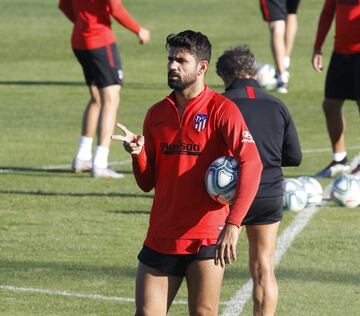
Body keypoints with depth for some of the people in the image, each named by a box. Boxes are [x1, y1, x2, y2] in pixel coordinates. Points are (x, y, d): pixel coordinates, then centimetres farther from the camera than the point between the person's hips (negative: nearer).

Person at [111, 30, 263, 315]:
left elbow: (251, 164, -18)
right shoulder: (157, 114, 12)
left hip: (206, 238, -5)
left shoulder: (221, 110, -6)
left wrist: (233, 225, -28)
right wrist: (137, 153, -7)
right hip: (160, 237, 5)